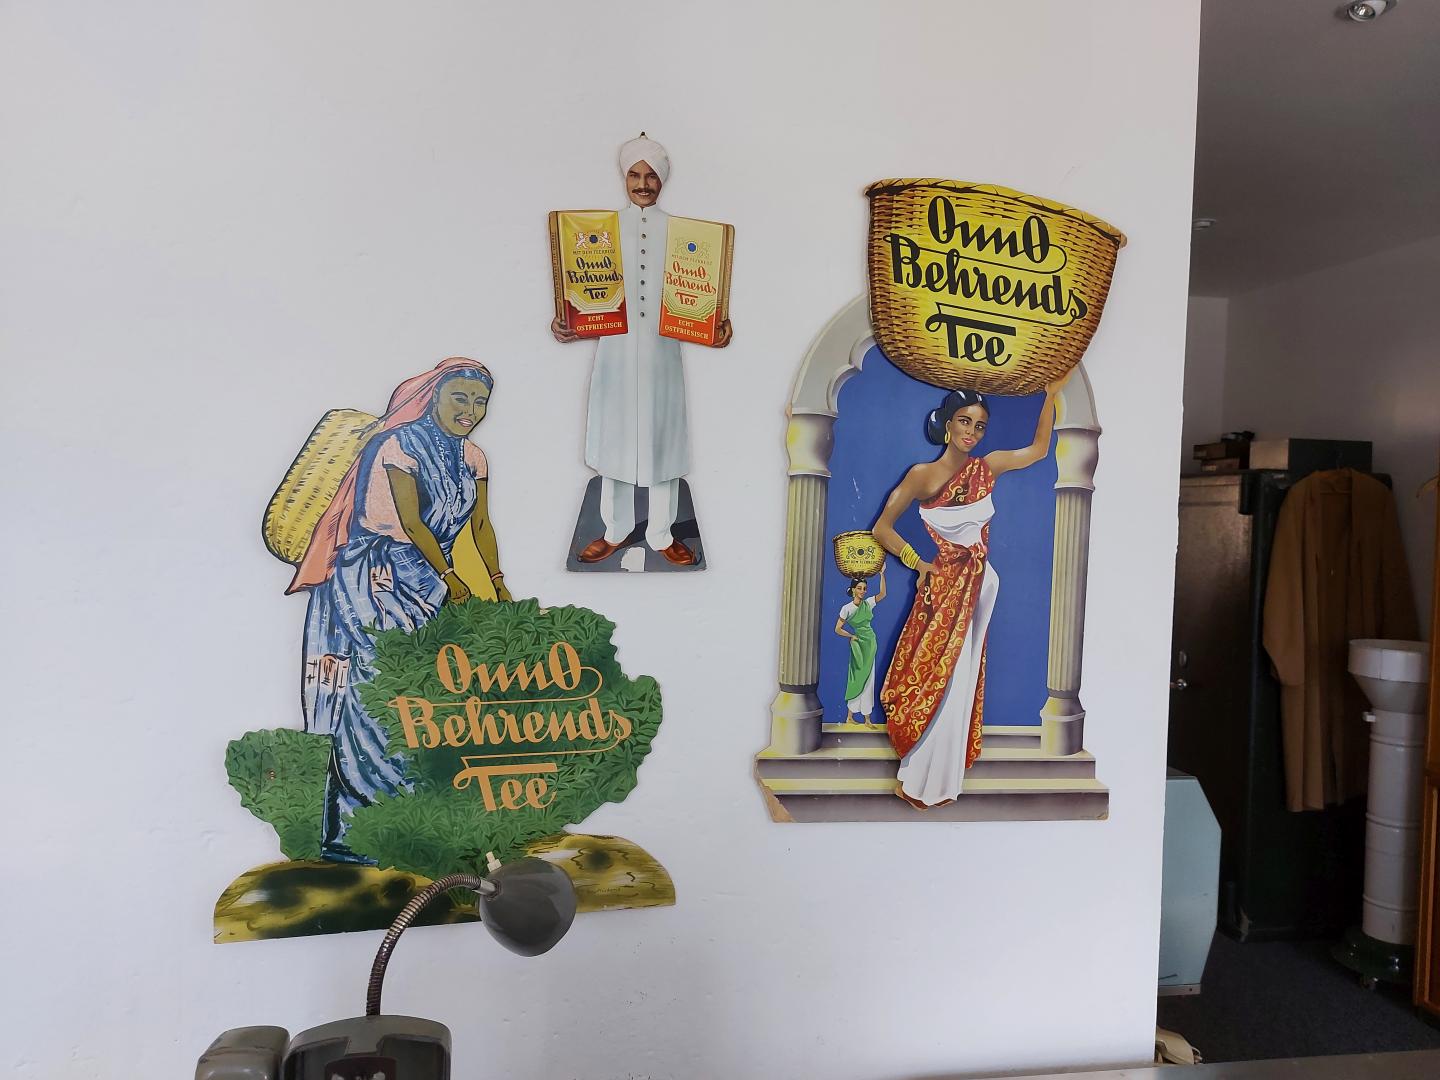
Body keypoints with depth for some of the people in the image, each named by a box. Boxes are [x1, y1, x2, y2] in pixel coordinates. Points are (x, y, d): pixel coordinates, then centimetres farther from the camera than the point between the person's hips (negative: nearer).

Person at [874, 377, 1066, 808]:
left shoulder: (988, 467, 4)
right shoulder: (922, 474, -8)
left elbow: (1039, 448, 15)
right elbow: (882, 530, -5)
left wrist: (1051, 395, 11)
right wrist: (919, 564, -6)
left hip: (979, 586, 4)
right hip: (944, 587, -4)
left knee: (957, 683, 7)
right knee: (935, 681, 0)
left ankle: (932, 779, 20)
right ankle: (923, 780, 14)